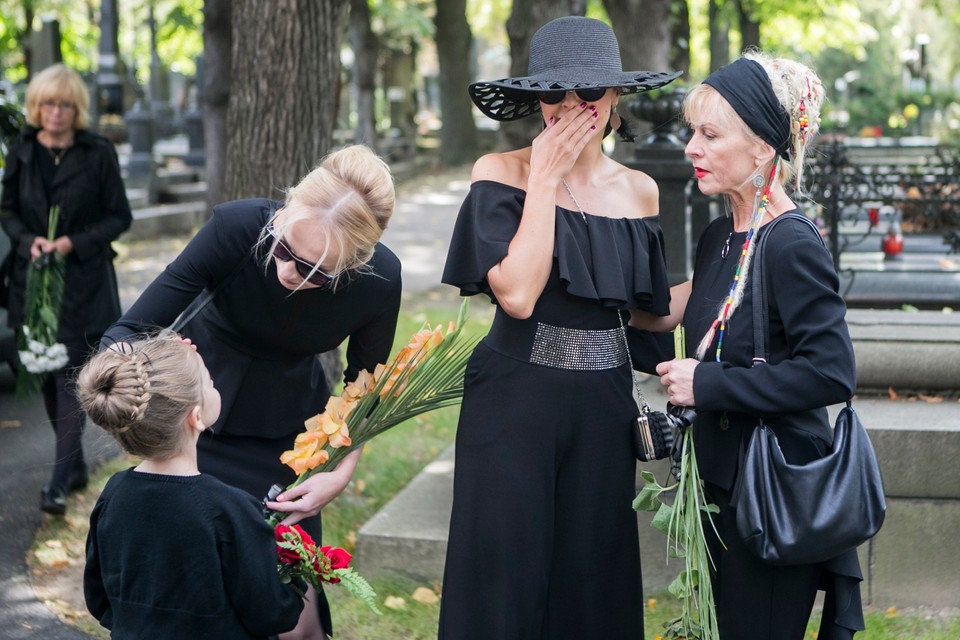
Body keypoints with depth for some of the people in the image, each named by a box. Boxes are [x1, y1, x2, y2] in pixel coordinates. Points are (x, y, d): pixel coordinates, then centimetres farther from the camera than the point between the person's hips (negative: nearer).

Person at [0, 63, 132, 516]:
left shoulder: (98, 154, -6)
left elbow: (120, 217, -2)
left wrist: (74, 243, -15)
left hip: (84, 281, -4)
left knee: (71, 376, -8)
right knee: (47, 375, 10)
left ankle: (59, 482, -7)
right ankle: (76, 465, 26)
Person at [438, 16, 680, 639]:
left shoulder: (638, 191, 6)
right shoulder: (502, 173, -6)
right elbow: (517, 295, -19)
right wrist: (546, 177, -14)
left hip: (603, 408, 4)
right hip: (515, 405, -4)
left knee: (592, 579, 10)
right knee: (506, 582, 2)